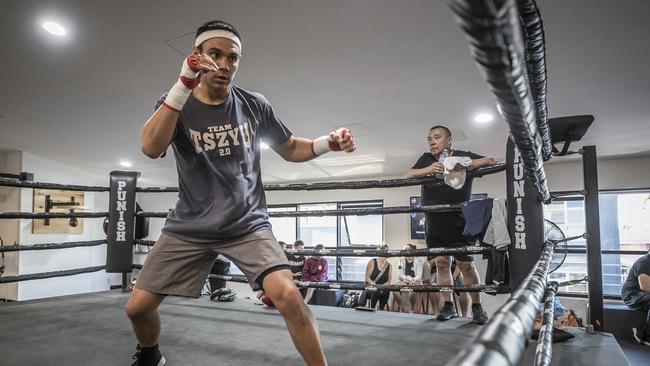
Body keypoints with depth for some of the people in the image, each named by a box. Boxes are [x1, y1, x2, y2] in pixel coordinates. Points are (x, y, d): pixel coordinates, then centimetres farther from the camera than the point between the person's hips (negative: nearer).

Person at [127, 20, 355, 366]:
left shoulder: (254, 104, -1)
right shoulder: (175, 103, -4)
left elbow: (291, 149, 9)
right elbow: (150, 148, -24)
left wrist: (329, 142, -11)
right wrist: (184, 85, -35)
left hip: (248, 224, -1)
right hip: (189, 228, 2)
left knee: (288, 296, -23)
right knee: (137, 306, 6)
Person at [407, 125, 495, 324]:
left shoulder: (463, 156, -2)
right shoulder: (426, 159, 7)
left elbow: (492, 161, -10)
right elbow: (410, 174, -8)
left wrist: (471, 164, -28)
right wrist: (429, 169, -27)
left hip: (459, 222, -3)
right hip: (435, 222, 3)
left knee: (466, 265, 0)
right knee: (441, 263, 7)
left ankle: (477, 307, 15)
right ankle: (448, 306, 18)